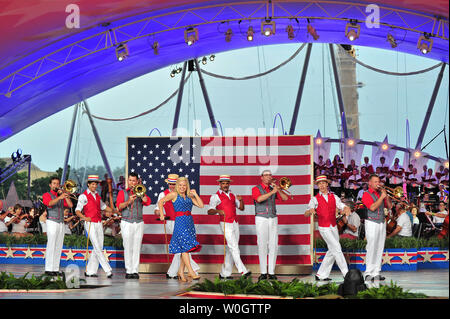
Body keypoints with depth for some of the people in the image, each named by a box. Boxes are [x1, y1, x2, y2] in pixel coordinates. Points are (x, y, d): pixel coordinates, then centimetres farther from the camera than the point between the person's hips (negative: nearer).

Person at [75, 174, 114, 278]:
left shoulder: (97, 195, 16)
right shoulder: (83, 196, -5)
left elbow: (103, 206, 32)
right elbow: (77, 211, -12)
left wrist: (112, 211, 16)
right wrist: (84, 218, -29)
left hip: (99, 224, 7)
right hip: (90, 223, -7)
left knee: (99, 248, 5)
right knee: (97, 248, -11)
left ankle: (90, 271, 11)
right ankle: (108, 270, -16)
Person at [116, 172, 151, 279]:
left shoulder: (140, 192, 14)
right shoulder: (122, 193, 9)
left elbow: (148, 202, -5)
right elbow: (119, 206, -6)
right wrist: (128, 201, -21)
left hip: (139, 223, 2)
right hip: (127, 223, -2)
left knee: (137, 248, -1)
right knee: (128, 248, -5)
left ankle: (135, 271, 0)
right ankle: (128, 271, -2)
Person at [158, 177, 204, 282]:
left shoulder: (189, 196, 14)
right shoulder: (174, 194, 0)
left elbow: (201, 205, 8)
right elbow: (160, 202, 1)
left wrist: (195, 194, 2)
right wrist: (161, 214, -3)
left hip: (190, 222, 6)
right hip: (180, 222, -6)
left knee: (186, 249, 6)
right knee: (185, 246, -12)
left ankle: (181, 272, 15)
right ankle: (191, 272, -15)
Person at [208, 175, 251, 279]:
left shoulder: (232, 195, 18)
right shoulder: (216, 196, -1)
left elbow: (241, 208, 18)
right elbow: (209, 211, -10)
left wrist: (241, 200, -2)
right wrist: (218, 211, -30)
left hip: (235, 224, 7)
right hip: (226, 224, -7)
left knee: (230, 250, 5)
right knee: (234, 247, -13)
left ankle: (224, 273, 9)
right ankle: (242, 270, -16)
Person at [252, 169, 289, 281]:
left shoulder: (273, 189, 14)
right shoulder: (256, 189, 2)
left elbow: (285, 198, 7)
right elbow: (259, 199, -18)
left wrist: (278, 189, -7)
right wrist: (272, 192, -20)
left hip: (273, 219, 4)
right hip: (261, 219, -4)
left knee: (273, 246, -2)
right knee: (262, 245, -5)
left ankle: (271, 272, 0)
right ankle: (263, 272, -2)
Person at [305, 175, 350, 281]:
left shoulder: (334, 197, 9)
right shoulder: (315, 199, -2)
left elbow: (342, 206, -4)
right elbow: (306, 214, -11)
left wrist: (346, 209, -28)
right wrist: (310, 211, -35)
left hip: (334, 227, 5)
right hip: (324, 228, -5)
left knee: (332, 252, 8)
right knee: (337, 249, -11)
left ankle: (321, 275, 17)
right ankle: (346, 274, -9)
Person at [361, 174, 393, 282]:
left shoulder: (380, 193, 14)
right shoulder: (367, 194, -4)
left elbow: (389, 206, 12)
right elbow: (373, 207, -18)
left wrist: (386, 196, -2)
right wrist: (382, 197, -14)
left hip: (382, 223, 6)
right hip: (372, 223, -6)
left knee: (380, 248, 4)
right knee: (371, 248, -9)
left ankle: (376, 273, 7)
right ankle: (368, 273, -7)